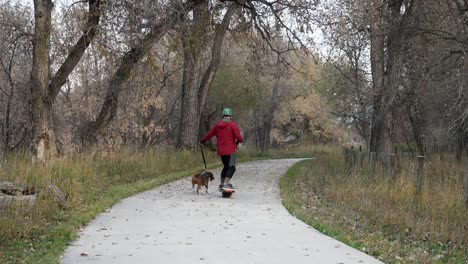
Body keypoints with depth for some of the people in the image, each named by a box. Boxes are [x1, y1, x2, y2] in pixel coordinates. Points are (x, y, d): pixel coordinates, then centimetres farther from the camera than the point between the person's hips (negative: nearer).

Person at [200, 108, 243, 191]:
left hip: (220, 150, 7)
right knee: (231, 167, -8)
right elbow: (238, 137, -14)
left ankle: (221, 184, 21)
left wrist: (202, 141, 33)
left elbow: (209, 134, 17)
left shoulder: (217, 125, 8)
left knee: (226, 166, 21)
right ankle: (226, 184, -23)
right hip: (230, 150, -6)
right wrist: (240, 140, 9)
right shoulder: (232, 124, -8)